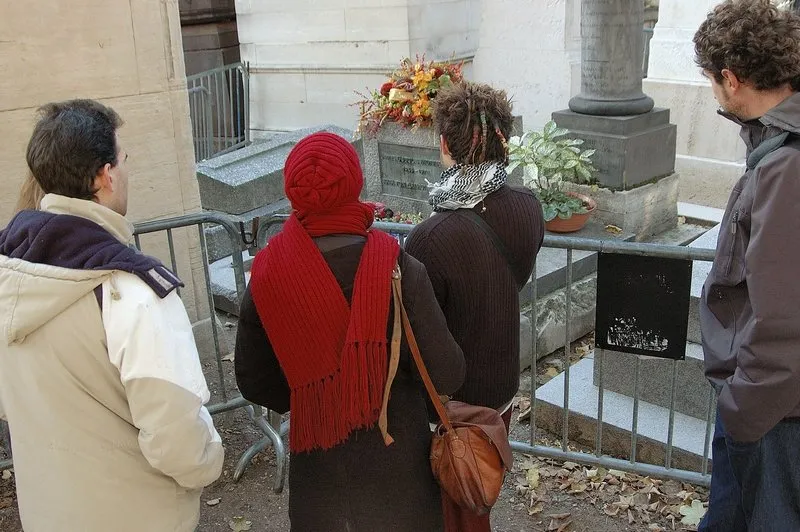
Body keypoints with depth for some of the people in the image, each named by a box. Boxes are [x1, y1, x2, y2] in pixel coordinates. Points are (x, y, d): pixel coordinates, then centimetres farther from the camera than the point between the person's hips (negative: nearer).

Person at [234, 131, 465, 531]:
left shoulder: (267, 276, -15)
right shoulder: (398, 271, -23)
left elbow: (254, 382, -4)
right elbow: (445, 375, -18)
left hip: (316, 462, 2)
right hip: (395, 461, -2)